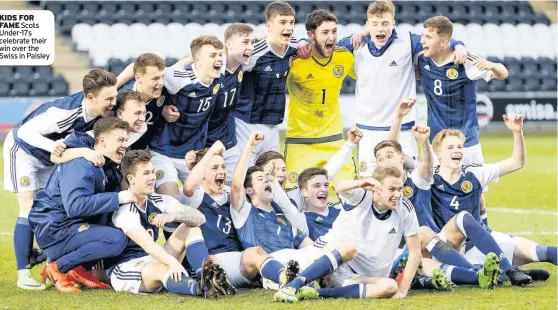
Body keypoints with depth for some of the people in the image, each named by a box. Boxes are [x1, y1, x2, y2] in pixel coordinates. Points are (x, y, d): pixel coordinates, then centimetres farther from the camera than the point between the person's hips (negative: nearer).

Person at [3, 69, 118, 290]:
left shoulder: (99, 112, -20)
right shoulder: (65, 112, -41)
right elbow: (25, 131, -35)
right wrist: (51, 145, -50)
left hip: (52, 155, 7)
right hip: (23, 150, -7)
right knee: (29, 210, -11)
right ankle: (23, 274, -9)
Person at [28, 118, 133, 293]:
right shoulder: (81, 165, -18)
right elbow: (75, 205, -30)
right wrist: (118, 198, -28)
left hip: (72, 227, 10)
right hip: (54, 231, -10)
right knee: (116, 240, -27)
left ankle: (79, 269, 4)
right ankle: (57, 268, -13)